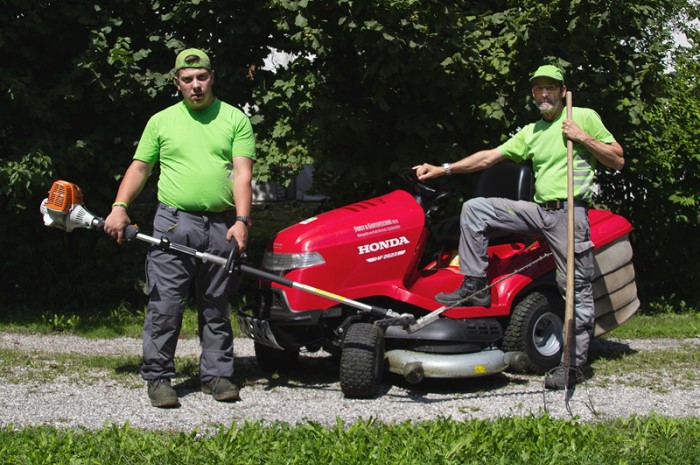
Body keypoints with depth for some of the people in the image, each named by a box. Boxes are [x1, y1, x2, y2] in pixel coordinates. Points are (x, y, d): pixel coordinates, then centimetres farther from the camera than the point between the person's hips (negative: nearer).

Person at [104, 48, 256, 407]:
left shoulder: (235, 119, 7)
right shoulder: (161, 121, 11)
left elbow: (242, 173, -1)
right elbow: (139, 168, 12)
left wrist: (241, 220, -13)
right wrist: (119, 208, -2)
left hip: (221, 226, 0)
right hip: (173, 222, 0)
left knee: (216, 308, 8)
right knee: (164, 306, -4)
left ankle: (217, 374, 16)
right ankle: (158, 377, 3)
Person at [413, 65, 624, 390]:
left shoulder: (584, 117, 4)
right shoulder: (530, 133, 18)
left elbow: (617, 160, 2)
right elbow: (490, 157, 13)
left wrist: (583, 138, -10)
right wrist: (443, 169, 7)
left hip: (570, 212, -6)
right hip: (539, 210, 6)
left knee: (576, 290, -6)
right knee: (475, 208, -5)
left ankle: (574, 365, 1)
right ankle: (474, 287, -5)